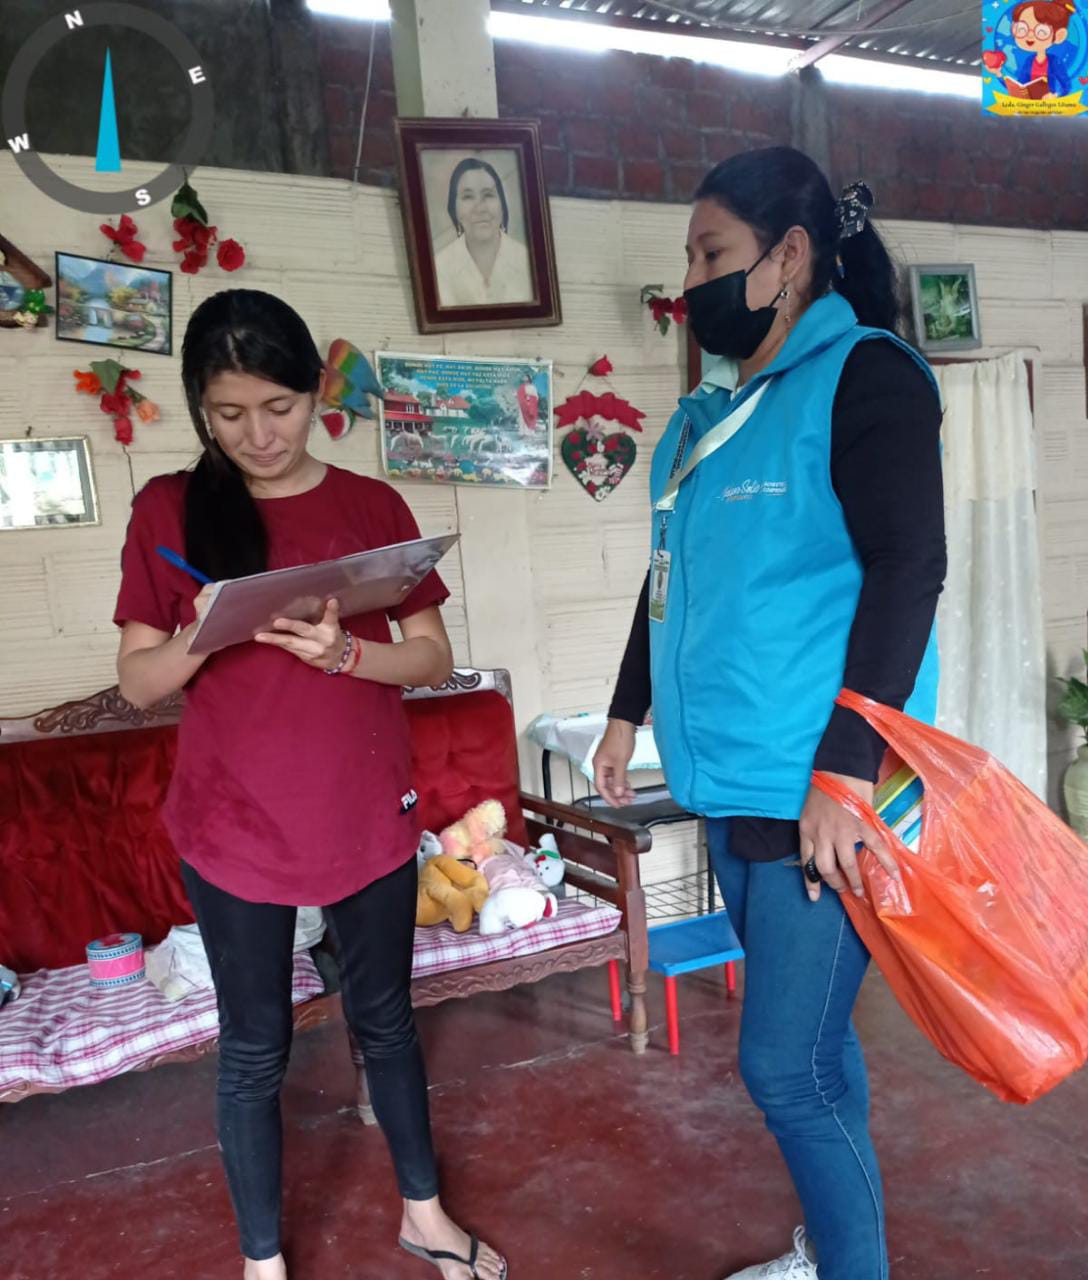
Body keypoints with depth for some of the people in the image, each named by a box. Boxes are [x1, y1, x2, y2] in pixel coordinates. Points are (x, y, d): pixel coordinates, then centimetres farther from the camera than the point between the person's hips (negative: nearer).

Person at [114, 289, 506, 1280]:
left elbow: (435, 657, -1)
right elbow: (137, 683, -3)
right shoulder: (169, 509, -3)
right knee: (254, 1047, 12)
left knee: (385, 1017, 18)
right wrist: (200, 638, -24)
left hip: (369, 816, 2)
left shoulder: (374, 507, 0)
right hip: (233, 825, -1)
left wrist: (344, 652, -20)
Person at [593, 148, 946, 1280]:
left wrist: (846, 772, -22)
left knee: (787, 1067, -2)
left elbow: (908, 570, -17)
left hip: (822, 794, -7)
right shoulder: (704, 414, 15)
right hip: (731, 788, 7)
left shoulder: (862, 376, -7)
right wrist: (627, 712, 22)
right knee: (809, 1043, 19)